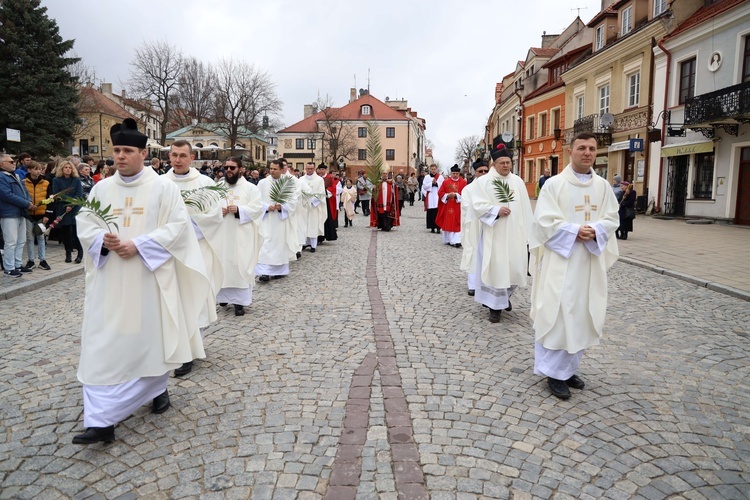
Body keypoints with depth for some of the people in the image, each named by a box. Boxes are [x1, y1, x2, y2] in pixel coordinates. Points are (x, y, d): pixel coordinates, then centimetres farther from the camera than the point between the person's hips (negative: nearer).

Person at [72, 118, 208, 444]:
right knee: (103, 344, 0)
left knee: (151, 337, 8)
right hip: (109, 279, 3)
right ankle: (102, 420, 5)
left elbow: (178, 226, -10)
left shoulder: (163, 187, -3)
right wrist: (103, 239, -13)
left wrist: (138, 244, -18)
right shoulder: (101, 188, 9)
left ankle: (158, 389, 34)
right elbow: (84, 225, 9)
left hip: (149, 277, -3)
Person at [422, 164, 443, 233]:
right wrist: (431, 183, -9)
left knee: (437, 212, -10)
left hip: (438, 197, -1)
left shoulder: (440, 177, 9)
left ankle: (438, 227, -9)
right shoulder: (426, 177, 11)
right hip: (430, 197, 1)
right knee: (430, 213, 0)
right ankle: (432, 227, 7)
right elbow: (424, 186, 1)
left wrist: (436, 183, -12)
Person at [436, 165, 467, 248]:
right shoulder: (445, 182, 5)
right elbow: (440, 193, 3)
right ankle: (448, 240, 20)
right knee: (447, 223, 8)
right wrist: (447, 195, -14)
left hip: (458, 207, -2)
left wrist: (456, 195, -19)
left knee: (457, 224, -6)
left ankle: (457, 241, -10)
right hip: (447, 207, 2)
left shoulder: (463, 182, 1)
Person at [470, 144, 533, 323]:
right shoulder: (483, 181, -2)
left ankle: (506, 294, 34)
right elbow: (477, 204, -10)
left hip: (515, 233, 4)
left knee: (516, 267, 6)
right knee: (495, 268, -1)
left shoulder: (518, 181, 9)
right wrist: (496, 210, -22)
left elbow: (525, 208, 9)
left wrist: (527, 231, 5)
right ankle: (495, 305, 11)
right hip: (493, 234, -3)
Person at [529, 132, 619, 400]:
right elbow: (544, 220, -11)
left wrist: (595, 230, -14)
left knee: (581, 315, 11)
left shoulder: (603, 186, 9)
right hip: (560, 260, -5)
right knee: (557, 313, -4)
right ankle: (554, 372, 8)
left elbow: (612, 218, 6)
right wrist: (575, 231, -20)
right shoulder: (554, 184, -6)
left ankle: (569, 368, 25)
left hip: (590, 261, 5)